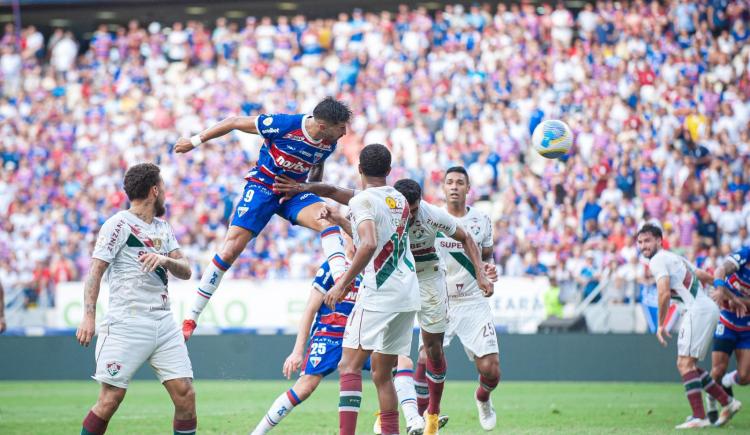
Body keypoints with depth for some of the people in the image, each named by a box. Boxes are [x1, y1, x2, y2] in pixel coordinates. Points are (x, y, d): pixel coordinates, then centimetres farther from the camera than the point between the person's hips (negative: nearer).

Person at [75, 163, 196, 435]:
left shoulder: (163, 228, 18)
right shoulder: (119, 224, -4)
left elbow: (185, 272, 12)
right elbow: (95, 270, -10)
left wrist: (165, 259, -10)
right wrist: (89, 316, -21)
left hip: (164, 322, 7)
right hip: (126, 324, -7)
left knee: (185, 394, -3)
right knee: (111, 398, -11)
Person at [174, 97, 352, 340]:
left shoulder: (329, 143, -9)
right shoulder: (284, 125, -25)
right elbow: (235, 122, -13)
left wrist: (313, 189, 3)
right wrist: (196, 141, -6)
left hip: (294, 192, 4)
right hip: (262, 186, -4)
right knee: (230, 251, -11)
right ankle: (191, 318, -4)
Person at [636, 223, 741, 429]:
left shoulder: (658, 260, -7)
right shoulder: (674, 258, 22)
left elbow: (664, 293, -20)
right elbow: (706, 277, 30)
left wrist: (660, 325, -12)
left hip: (698, 311, -10)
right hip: (708, 309, 10)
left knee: (685, 363, -13)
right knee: (687, 364, 13)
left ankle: (699, 417, -19)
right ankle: (727, 402, 14)